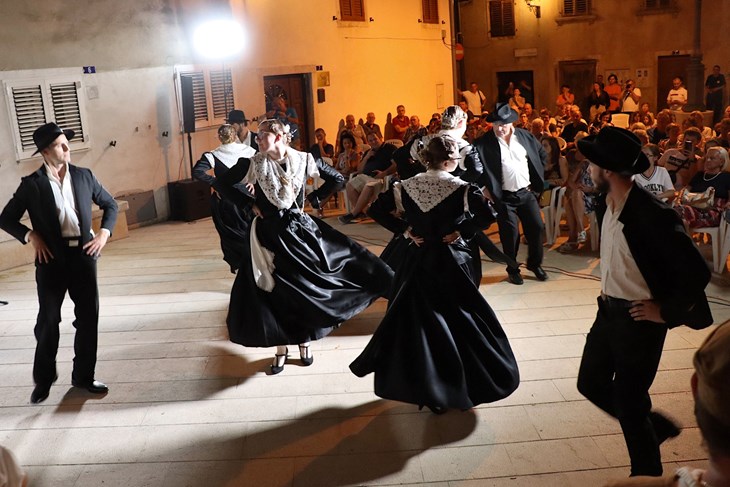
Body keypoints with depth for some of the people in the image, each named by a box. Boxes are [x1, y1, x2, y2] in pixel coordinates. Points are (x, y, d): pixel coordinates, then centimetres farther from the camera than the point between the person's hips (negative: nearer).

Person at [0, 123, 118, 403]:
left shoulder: (83, 176, 3)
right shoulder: (32, 184, -4)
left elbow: (110, 204, 13)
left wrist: (104, 233, 0)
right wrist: (31, 236, -12)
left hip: (83, 255, 2)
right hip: (52, 259, -2)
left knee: (88, 317, 7)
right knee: (48, 320, 7)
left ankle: (83, 375, 23)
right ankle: (43, 379, 26)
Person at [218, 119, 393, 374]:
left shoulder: (302, 160, -4)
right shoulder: (254, 164, -7)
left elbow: (335, 177, 7)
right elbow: (224, 183, -1)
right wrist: (249, 204, -2)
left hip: (299, 229, 1)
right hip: (269, 234, -1)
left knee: (304, 287, 5)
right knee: (273, 292, 3)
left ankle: (304, 341, 26)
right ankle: (281, 348, 19)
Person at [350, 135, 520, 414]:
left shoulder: (407, 186, -2)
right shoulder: (460, 187, -12)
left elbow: (376, 210, -2)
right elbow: (486, 215, -25)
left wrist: (405, 230, 0)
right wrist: (462, 231, -11)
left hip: (418, 261, 3)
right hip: (451, 262, -3)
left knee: (418, 322, 14)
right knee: (460, 322, 11)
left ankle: (426, 389, 22)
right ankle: (467, 386, 21)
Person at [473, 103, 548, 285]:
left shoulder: (525, 136, 2)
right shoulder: (483, 143, -10)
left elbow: (542, 155, 15)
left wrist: (537, 179, 11)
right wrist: (487, 190, -11)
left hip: (527, 192, 3)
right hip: (504, 197, -3)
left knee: (536, 228, 7)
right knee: (510, 235, 2)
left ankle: (535, 263, 29)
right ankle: (513, 270, 22)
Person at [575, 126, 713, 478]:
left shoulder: (651, 214, -26)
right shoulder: (611, 205, 0)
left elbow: (696, 272, -26)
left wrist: (667, 312, -15)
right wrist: (610, 292, 13)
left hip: (638, 320, -8)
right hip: (609, 312, 8)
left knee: (628, 405, 6)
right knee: (591, 384, 18)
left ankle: (647, 475, 32)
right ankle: (655, 426, 40)